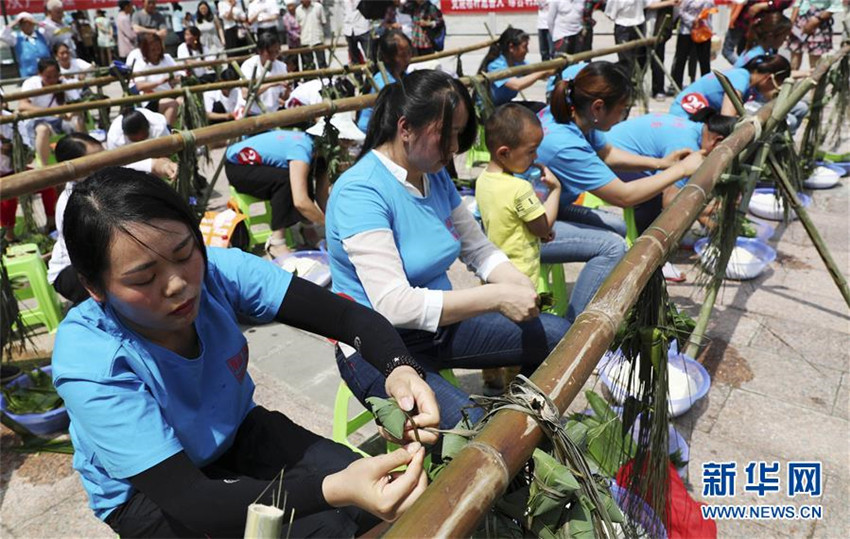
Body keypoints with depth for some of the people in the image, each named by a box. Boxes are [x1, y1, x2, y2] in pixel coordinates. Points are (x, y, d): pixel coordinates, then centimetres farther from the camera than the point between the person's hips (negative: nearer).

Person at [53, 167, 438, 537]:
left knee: (383, 503, -12)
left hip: (238, 434, 4)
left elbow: (349, 316, -21)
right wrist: (334, 490, -47)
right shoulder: (89, 362, -30)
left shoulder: (220, 270, -24)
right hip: (146, 493, -3)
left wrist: (399, 368, -43)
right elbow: (191, 500, -34)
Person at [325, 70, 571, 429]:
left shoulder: (435, 176, 2)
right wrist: (497, 297, -29)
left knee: (558, 335, 5)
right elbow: (394, 304, -31)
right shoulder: (360, 192, -23)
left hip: (441, 324, 8)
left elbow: (478, 247, 8)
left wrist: (520, 286, -12)